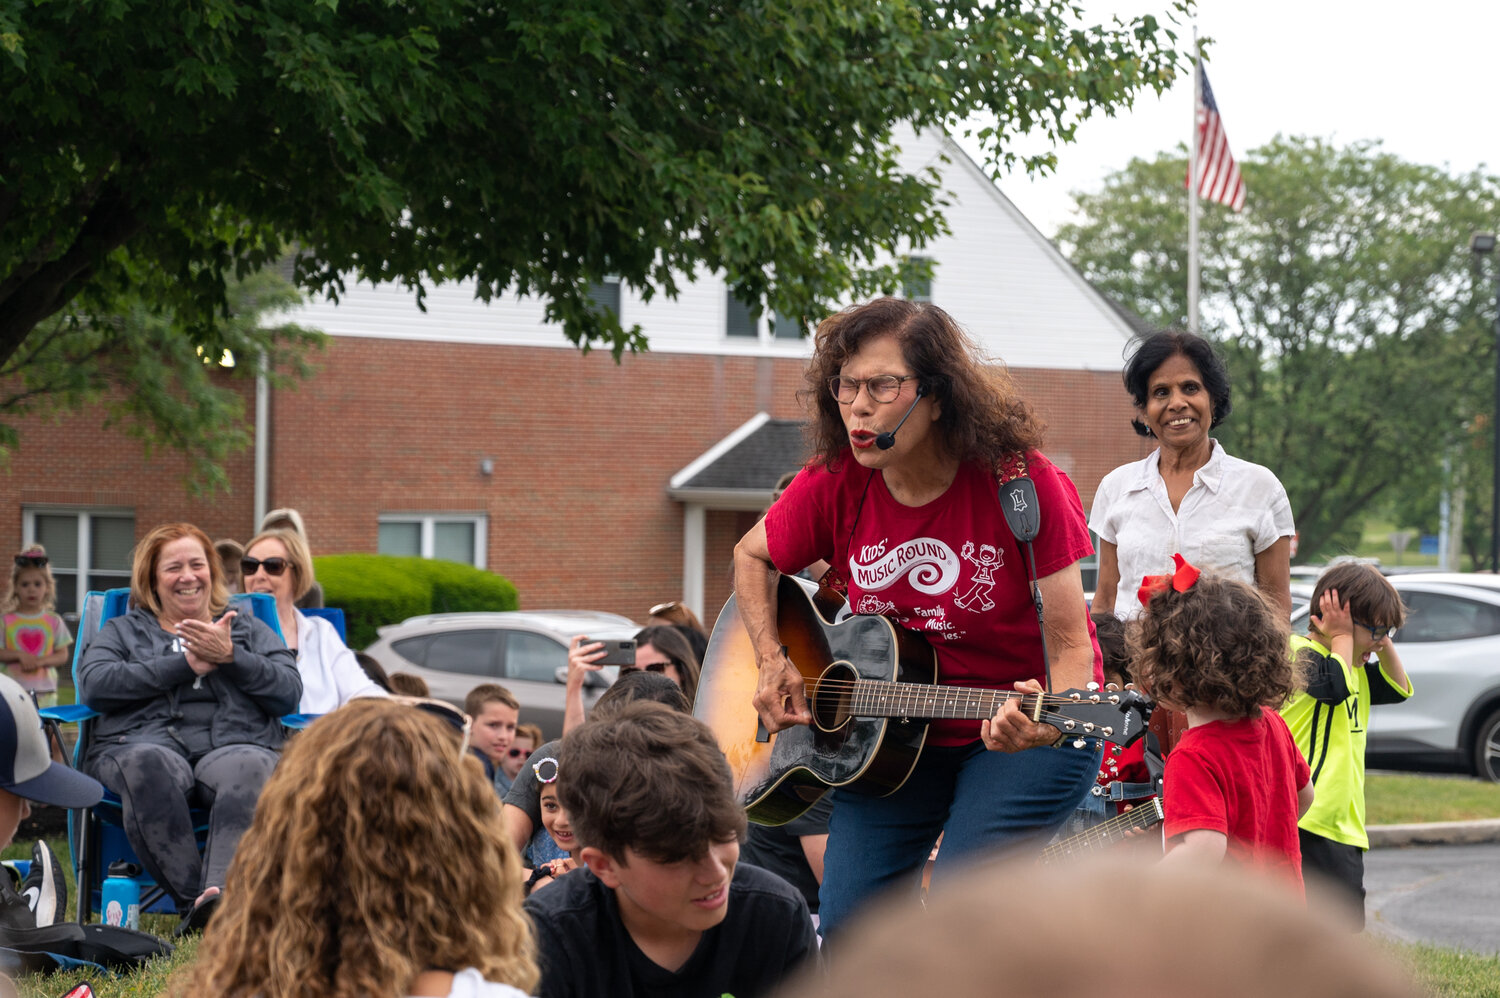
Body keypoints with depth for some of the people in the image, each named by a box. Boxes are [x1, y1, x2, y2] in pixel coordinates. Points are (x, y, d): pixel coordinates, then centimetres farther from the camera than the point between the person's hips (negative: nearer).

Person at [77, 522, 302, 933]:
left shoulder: (250, 630, 31)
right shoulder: (123, 631, 29)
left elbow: (289, 692, 13)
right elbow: (94, 684, 6)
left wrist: (229, 657, -2)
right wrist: (184, 664, 1)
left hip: (234, 744, 0)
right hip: (145, 741, 0)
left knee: (251, 769, -39)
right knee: (149, 767, -40)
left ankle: (220, 895, -59)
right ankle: (193, 900, -46)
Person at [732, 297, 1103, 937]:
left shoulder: (1024, 483, -19)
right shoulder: (835, 484, -8)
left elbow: (1070, 642, -17)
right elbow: (752, 557, 13)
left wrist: (1048, 721, -38)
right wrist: (772, 663, -2)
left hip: (1026, 734, -4)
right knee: (848, 924, -6)